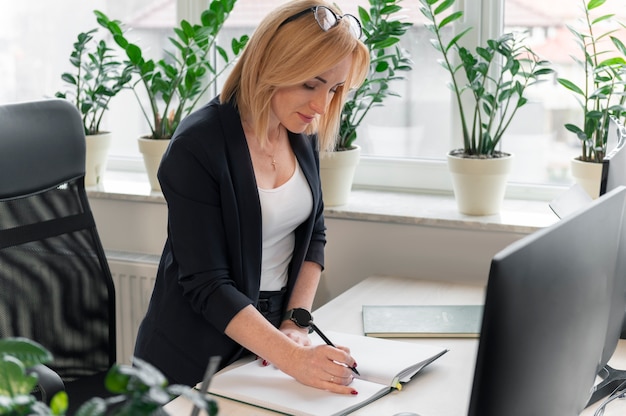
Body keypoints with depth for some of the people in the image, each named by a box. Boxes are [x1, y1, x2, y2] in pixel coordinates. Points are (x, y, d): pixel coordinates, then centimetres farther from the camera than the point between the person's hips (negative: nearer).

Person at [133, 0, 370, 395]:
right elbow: (206, 284, -25)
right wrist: (293, 359, -32)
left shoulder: (302, 134, -3)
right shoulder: (197, 146, -22)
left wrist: (296, 323, -4)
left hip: (273, 331, 6)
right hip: (196, 358, -5)